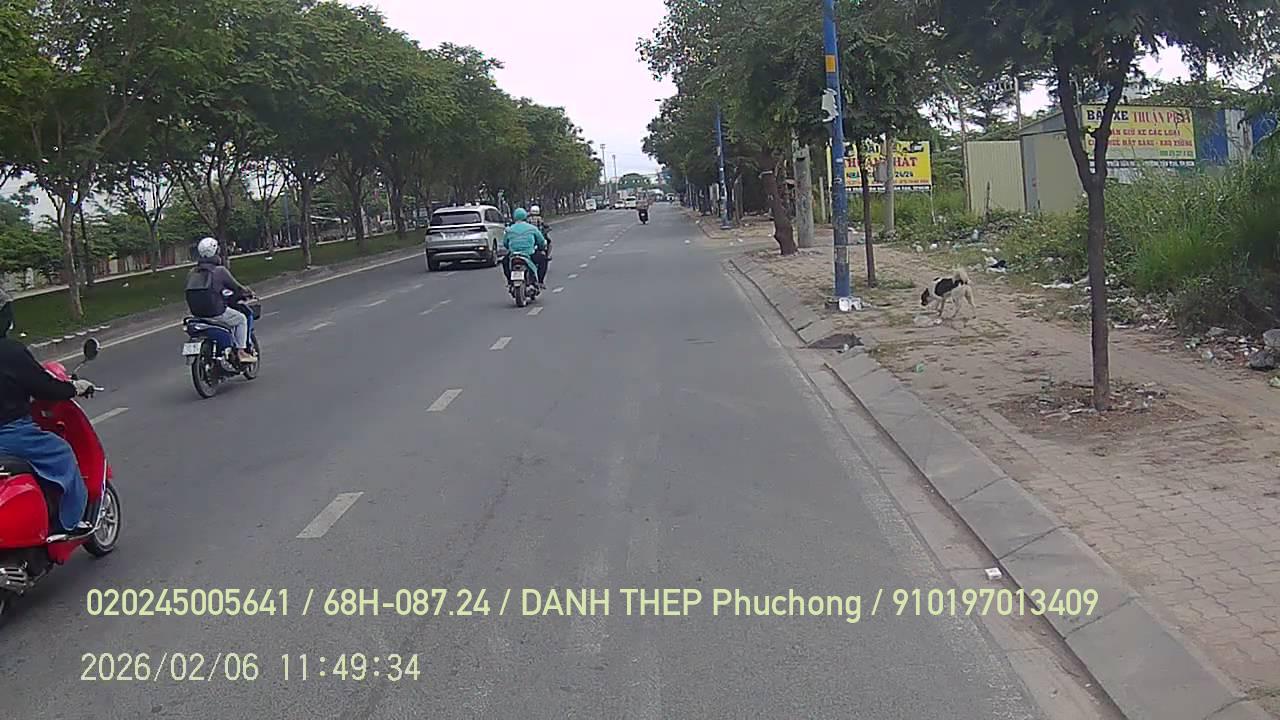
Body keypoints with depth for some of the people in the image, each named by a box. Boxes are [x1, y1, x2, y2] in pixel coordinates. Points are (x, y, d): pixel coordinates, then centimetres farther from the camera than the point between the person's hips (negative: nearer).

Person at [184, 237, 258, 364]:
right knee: (241, 319, 17)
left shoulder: (192, 272, 10)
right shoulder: (220, 271, -9)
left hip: (197, 314, 7)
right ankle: (241, 352, 9)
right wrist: (249, 292, 17)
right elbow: (236, 287, -3)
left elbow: (191, 293, 17)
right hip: (215, 311, -7)